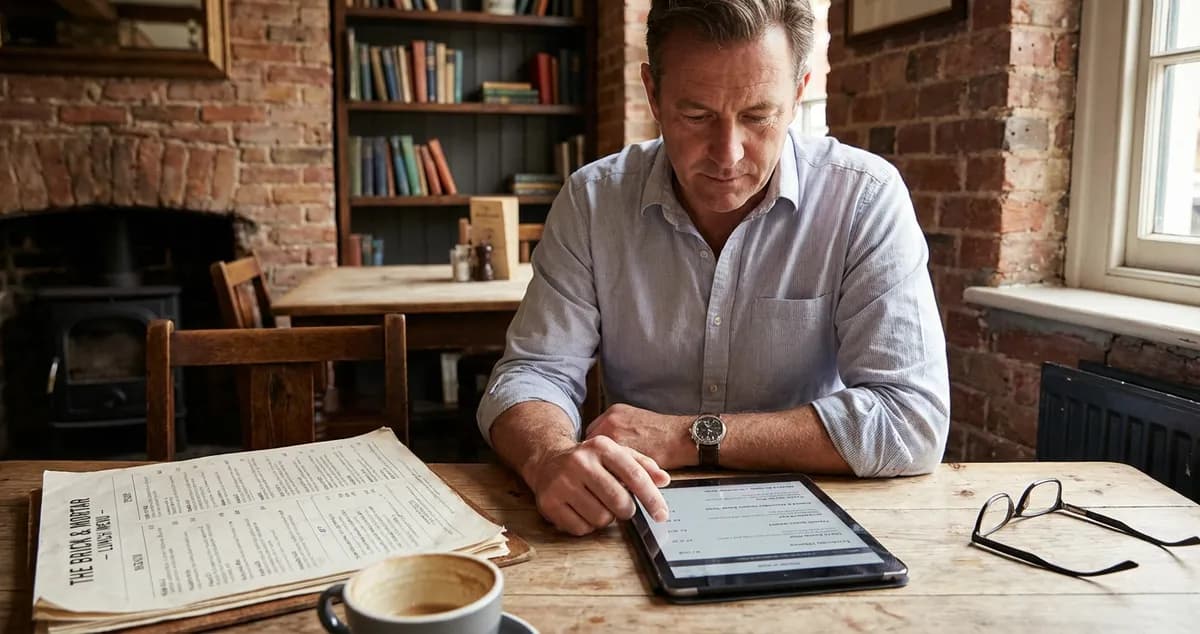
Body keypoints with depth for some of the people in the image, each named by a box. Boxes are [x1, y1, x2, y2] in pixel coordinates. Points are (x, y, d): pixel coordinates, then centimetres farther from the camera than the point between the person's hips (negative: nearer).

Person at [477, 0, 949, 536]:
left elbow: (913, 422, -17)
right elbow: (531, 374, -6)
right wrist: (552, 461, -30)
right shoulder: (592, 200, -5)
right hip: (639, 524, 2)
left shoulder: (866, 197, -12)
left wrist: (689, 437, -19)